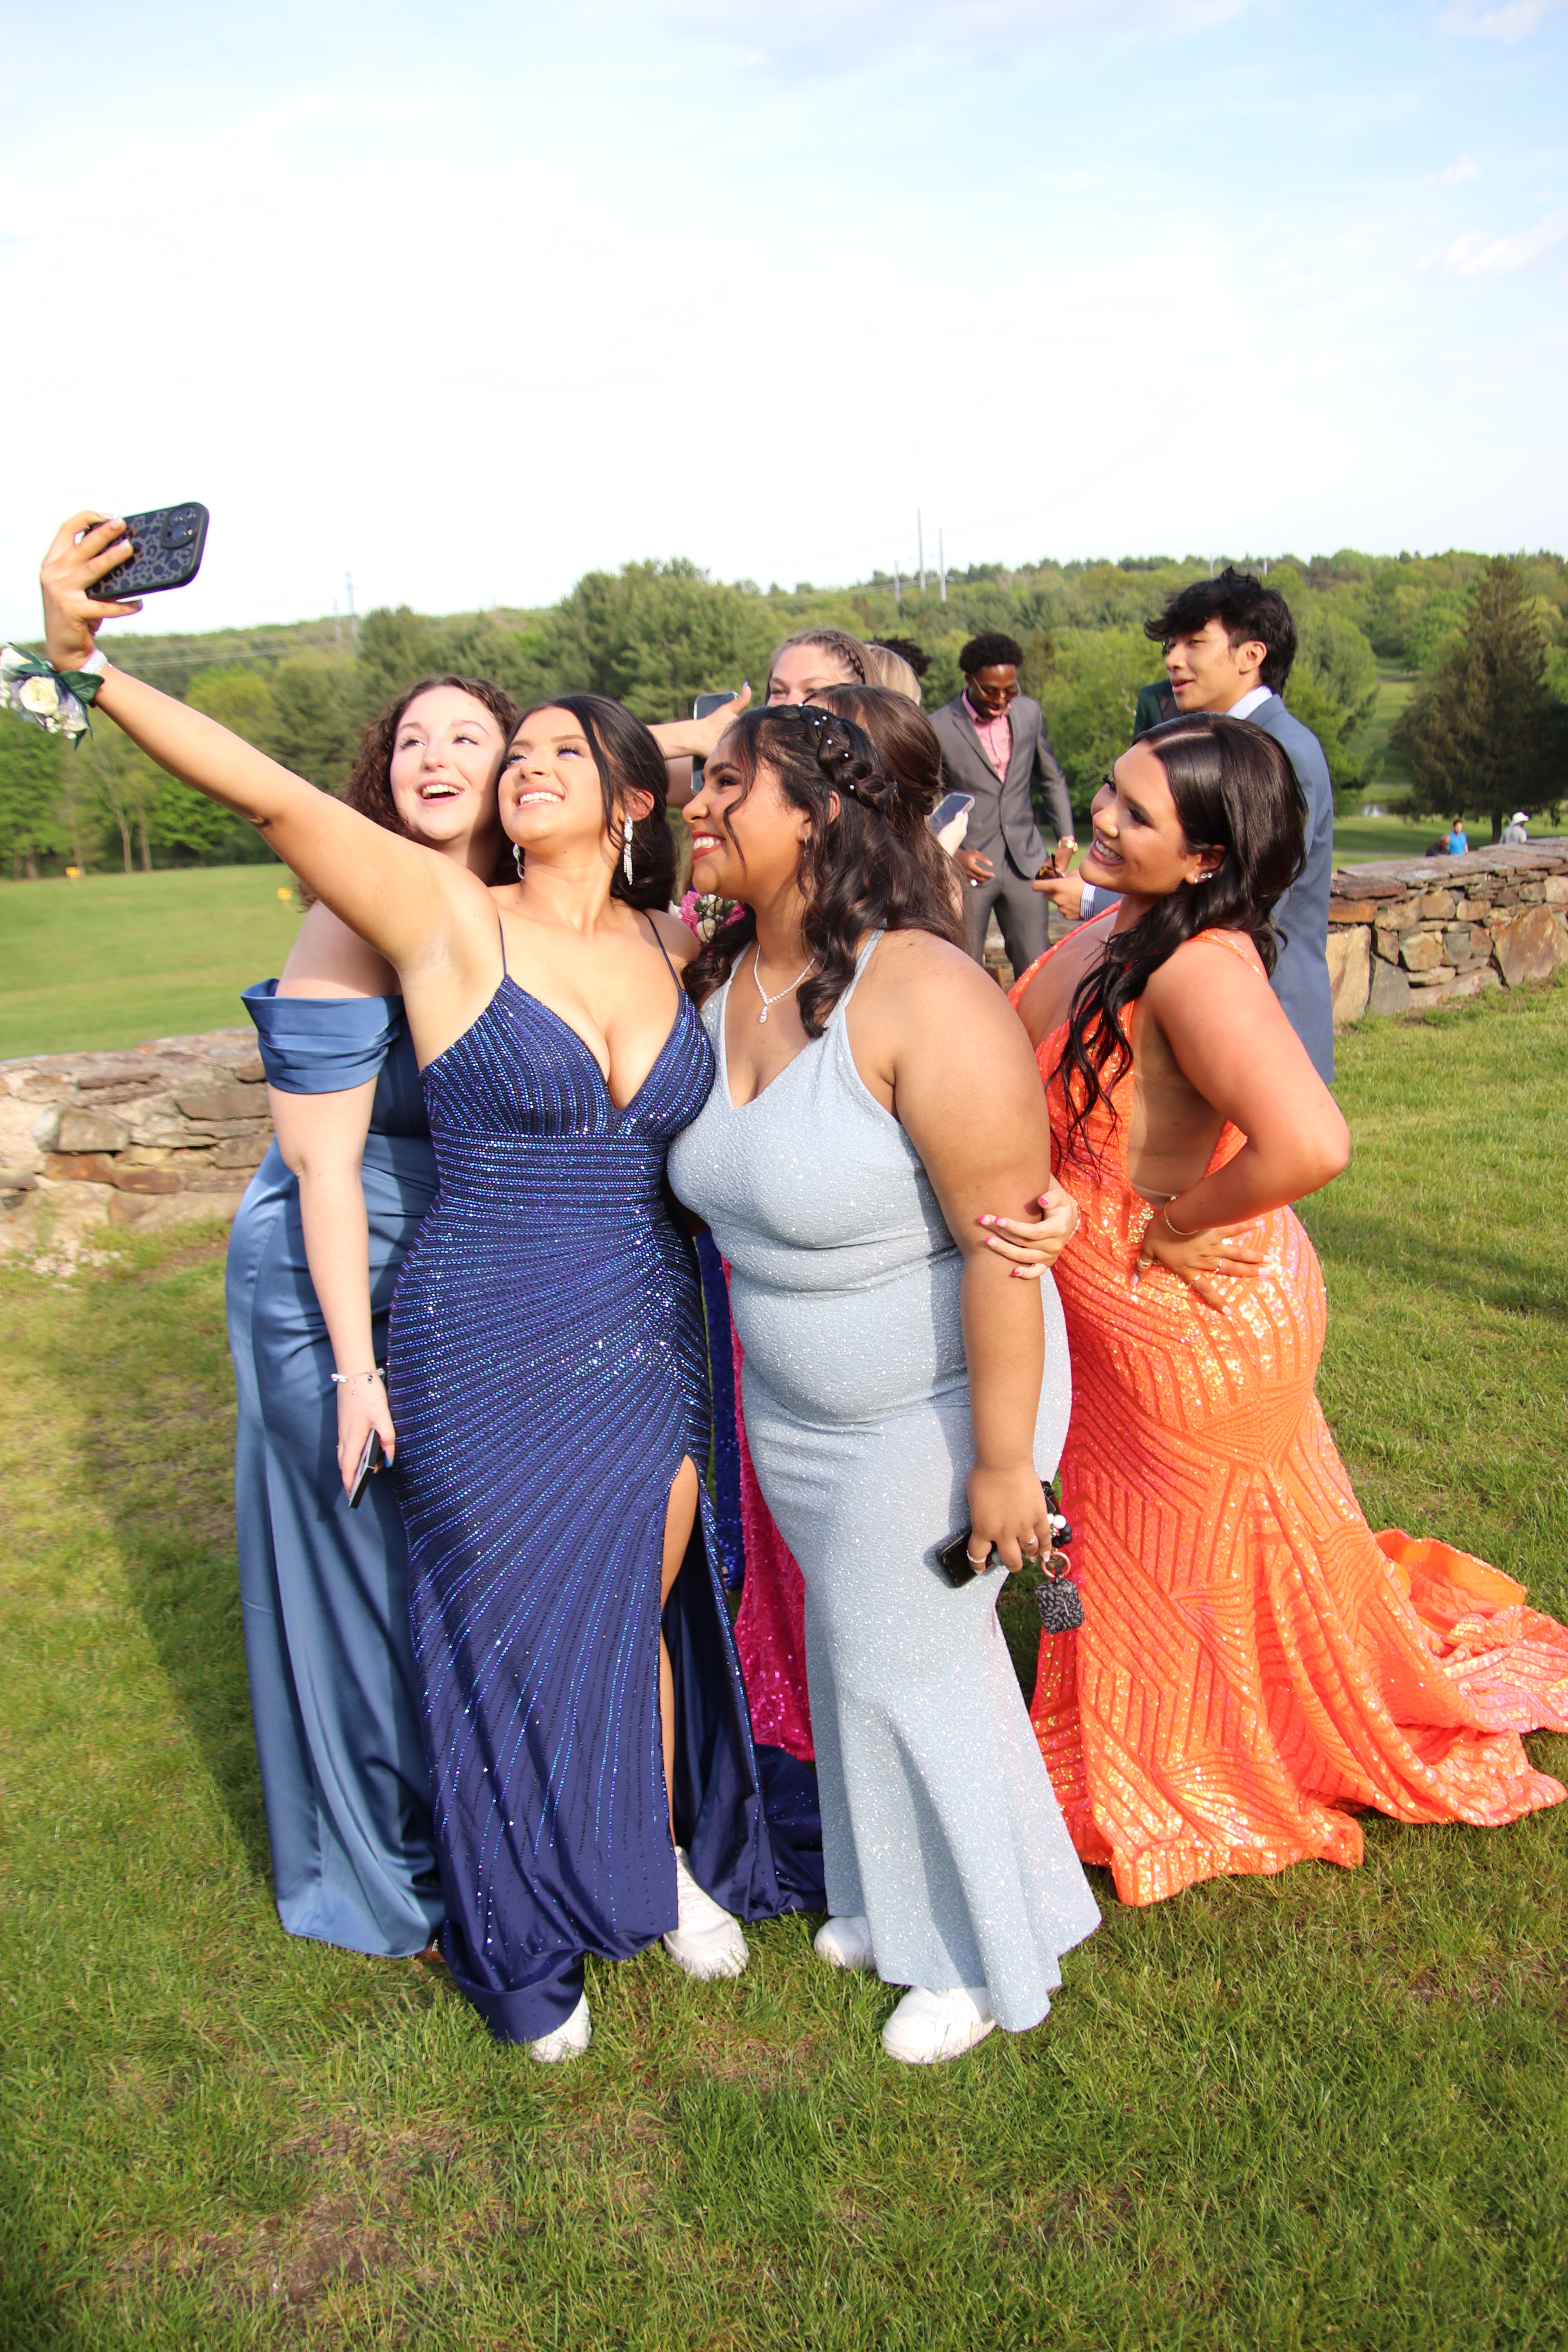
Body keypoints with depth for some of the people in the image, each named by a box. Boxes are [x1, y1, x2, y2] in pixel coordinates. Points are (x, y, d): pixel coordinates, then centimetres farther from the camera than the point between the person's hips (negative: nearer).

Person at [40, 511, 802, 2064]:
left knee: (643, 1619, 18)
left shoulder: (669, 948, 3)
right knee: (515, 1644, 12)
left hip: (652, 1351, 4)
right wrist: (83, 662, -30)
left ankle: (669, 1854, 45)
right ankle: (531, 1944, 36)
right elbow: (270, 794, -20)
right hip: (488, 1359, -3)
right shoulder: (450, 920, -11)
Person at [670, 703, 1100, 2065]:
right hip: (792, 1405, 7)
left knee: (906, 1662, 7)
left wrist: (1003, 1457, -25)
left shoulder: (921, 995, -28)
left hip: (932, 1406, -7)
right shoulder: (719, 982, -3)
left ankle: (983, 1953, 34)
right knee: (854, 1646, 21)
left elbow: (1006, 1242, -27)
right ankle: (899, 1896, 47)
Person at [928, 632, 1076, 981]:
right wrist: (952, 854, -14)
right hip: (970, 863, -3)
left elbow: (1052, 780, 18)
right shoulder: (939, 728, -9)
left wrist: (1066, 839, 8)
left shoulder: (1030, 713, 4)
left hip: (1025, 860, 3)